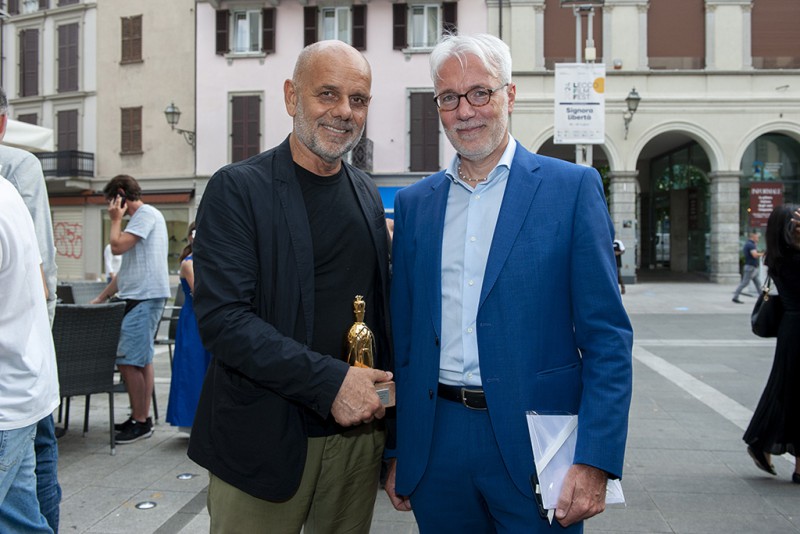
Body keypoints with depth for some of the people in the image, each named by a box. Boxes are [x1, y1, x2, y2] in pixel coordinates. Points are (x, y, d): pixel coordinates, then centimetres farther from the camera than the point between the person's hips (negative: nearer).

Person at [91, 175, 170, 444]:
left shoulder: (146, 214, -7)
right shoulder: (140, 218, 24)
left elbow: (117, 246, -18)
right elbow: (127, 268, 26)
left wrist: (115, 219, -1)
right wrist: (101, 298, 25)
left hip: (145, 298, -10)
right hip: (138, 298, 10)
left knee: (129, 361, -10)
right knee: (141, 360, 12)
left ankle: (140, 421, -3)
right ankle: (141, 418, 18)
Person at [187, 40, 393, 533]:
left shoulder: (367, 193, 9)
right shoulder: (238, 189, -9)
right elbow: (221, 317, -18)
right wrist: (330, 382, -22)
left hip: (359, 432, 5)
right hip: (265, 440, -5)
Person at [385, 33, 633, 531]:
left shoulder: (573, 187, -3)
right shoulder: (414, 203, 8)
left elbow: (607, 337, -6)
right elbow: (402, 337, 10)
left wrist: (595, 461, -13)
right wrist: (395, 452, 9)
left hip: (534, 443, -3)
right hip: (434, 448, 4)